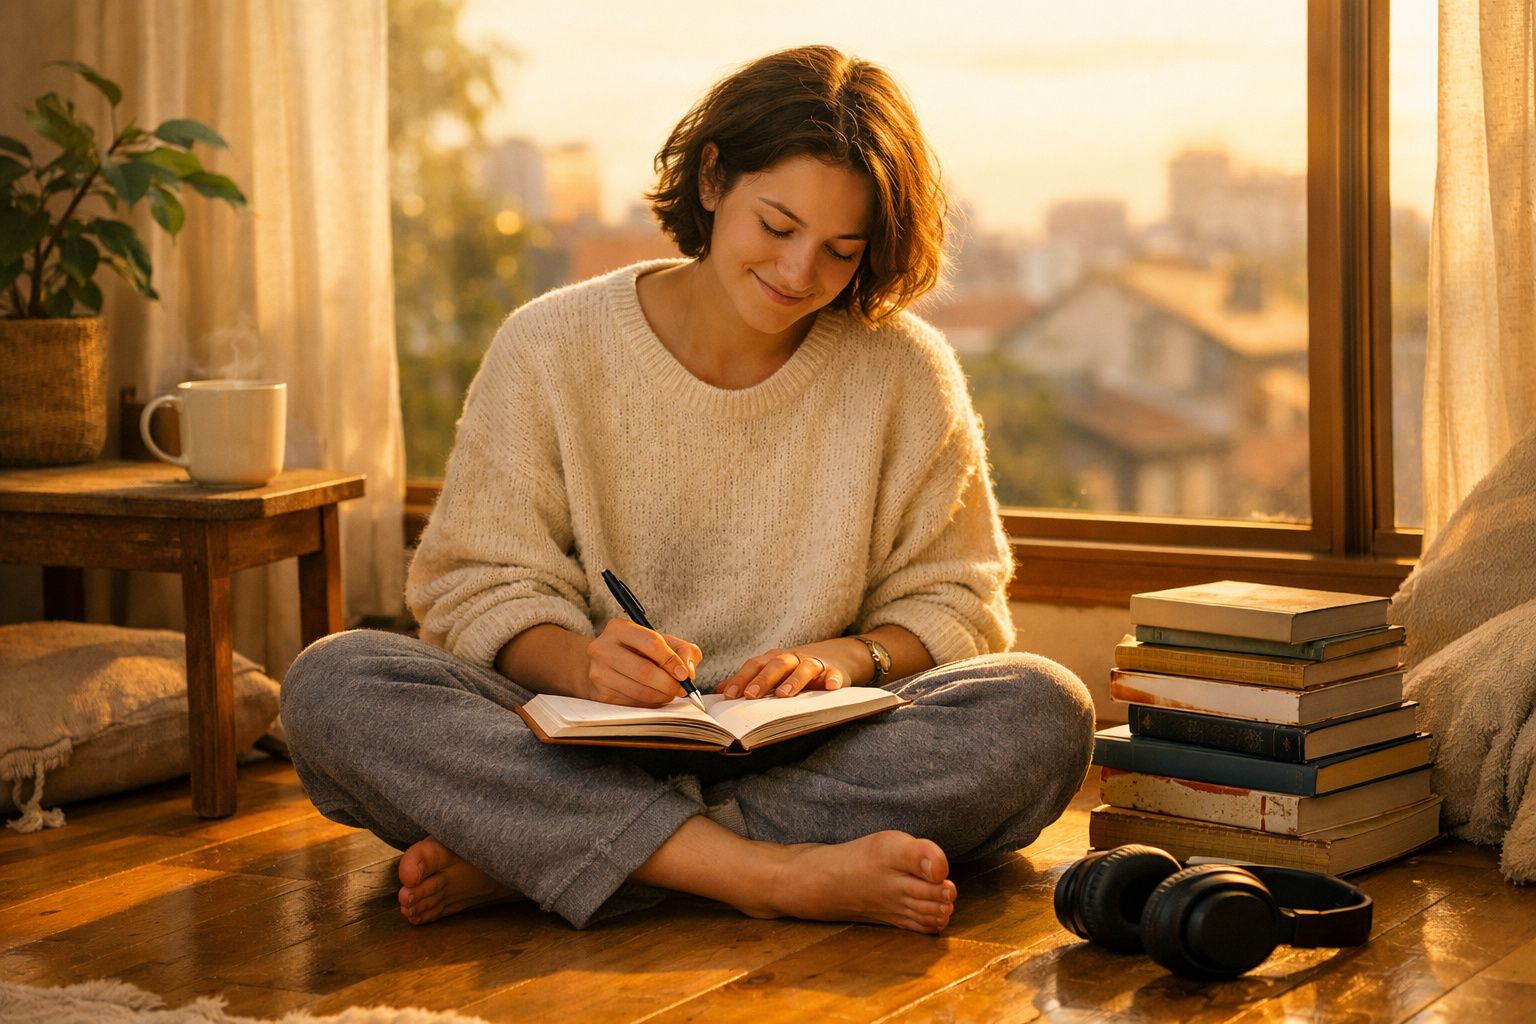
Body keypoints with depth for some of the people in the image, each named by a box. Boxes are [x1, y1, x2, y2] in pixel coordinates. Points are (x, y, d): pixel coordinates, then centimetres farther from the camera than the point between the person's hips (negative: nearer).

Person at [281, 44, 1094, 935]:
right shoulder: (551, 350, 1)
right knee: (332, 683, -26)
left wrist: (851, 658, -13)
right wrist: (581, 662, -21)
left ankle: (512, 856, -29)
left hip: (811, 761, 1)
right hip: (587, 752, 0)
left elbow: (953, 602, 8)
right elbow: (482, 588, 0)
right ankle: (775, 875, -36)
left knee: (1043, 712, -29)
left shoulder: (906, 373, 3)